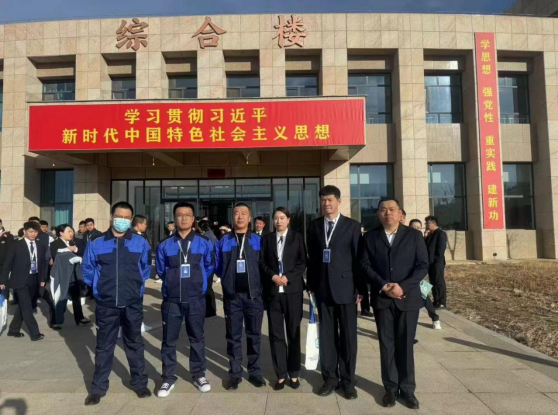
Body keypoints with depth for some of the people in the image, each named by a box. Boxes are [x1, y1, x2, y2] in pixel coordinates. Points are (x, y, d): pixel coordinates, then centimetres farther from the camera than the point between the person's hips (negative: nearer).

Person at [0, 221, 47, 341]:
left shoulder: (40, 247, 8)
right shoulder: (16, 245, -5)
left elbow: (43, 263, 13)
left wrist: (42, 279, 7)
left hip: (34, 280, 5)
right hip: (20, 280, -5)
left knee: (22, 306, 15)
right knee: (27, 307, -6)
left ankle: (13, 330, 29)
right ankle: (35, 333, -2)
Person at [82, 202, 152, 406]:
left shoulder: (141, 243, -3)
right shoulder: (96, 244, -3)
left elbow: (146, 268, 9)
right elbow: (88, 270, 8)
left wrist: (135, 284, 8)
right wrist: (101, 286, 10)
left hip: (133, 303, 0)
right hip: (105, 304, 0)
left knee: (134, 344, 14)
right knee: (104, 346, 12)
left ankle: (140, 383, 27)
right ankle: (98, 387, 27)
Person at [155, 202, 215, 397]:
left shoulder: (204, 243, -3)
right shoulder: (165, 245, -2)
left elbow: (210, 267, 9)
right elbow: (161, 271, 11)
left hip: (196, 299, 0)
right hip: (171, 299, 0)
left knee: (197, 338, 13)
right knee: (169, 340, 9)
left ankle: (199, 375, 28)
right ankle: (168, 379, 24)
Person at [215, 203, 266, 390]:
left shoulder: (258, 241, 1)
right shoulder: (224, 241, 2)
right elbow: (217, 266, 9)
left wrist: (255, 281, 1)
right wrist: (229, 278, 5)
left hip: (254, 295, 0)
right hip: (232, 295, 0)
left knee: (254, 335, 10)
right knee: (233, 336, 9)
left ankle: (255, 372, 24)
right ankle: (235, 374, 22)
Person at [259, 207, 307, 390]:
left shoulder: (297, 237, 5)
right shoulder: (266, 238, 9)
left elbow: (303, 262, 0)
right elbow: (261, 262, 6)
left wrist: (288, 277, -12)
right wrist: (273, 276, -11)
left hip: (292, 290, -1)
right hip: (272, 291, 1)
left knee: (293, 332, 7)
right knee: (276, 334, 4)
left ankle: (293, 374, 19)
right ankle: (281, 374, 15)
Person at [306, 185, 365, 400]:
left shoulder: (352, 225, -1)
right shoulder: (314, 226, 7)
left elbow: (358, 258, -3)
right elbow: (311, 257, 8)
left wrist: (361, 288, -5)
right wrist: (311, 284, 5)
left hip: (345, 287, -2)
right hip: (323, 288, 2)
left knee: (348, 336, 7)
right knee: (327, 335, 9)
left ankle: (347, 380, 21)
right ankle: (330, 378, 23)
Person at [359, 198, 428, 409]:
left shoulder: (414, 235, 3)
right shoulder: (370, 237, 5)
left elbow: (423, 265, -3)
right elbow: (365, 265, -1)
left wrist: (403, 286, -15)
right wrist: (383, 285, -14)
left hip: (408, 297, 0)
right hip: (381, 298, 1)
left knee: (405, 345, 8)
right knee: (387, 345, 8)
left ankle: (407, 389, 21)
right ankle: (391, 388, 20)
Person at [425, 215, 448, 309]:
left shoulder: (441, 233, -9)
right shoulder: (430, 234, 16)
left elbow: (441, 250, -15)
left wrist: (435, 261, -15)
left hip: (437, 263, -8)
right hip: (431, 263, 8)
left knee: (439, 283, -2)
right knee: (433, 283, 12)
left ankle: (441, 303, 3)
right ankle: (436, 301, 20)